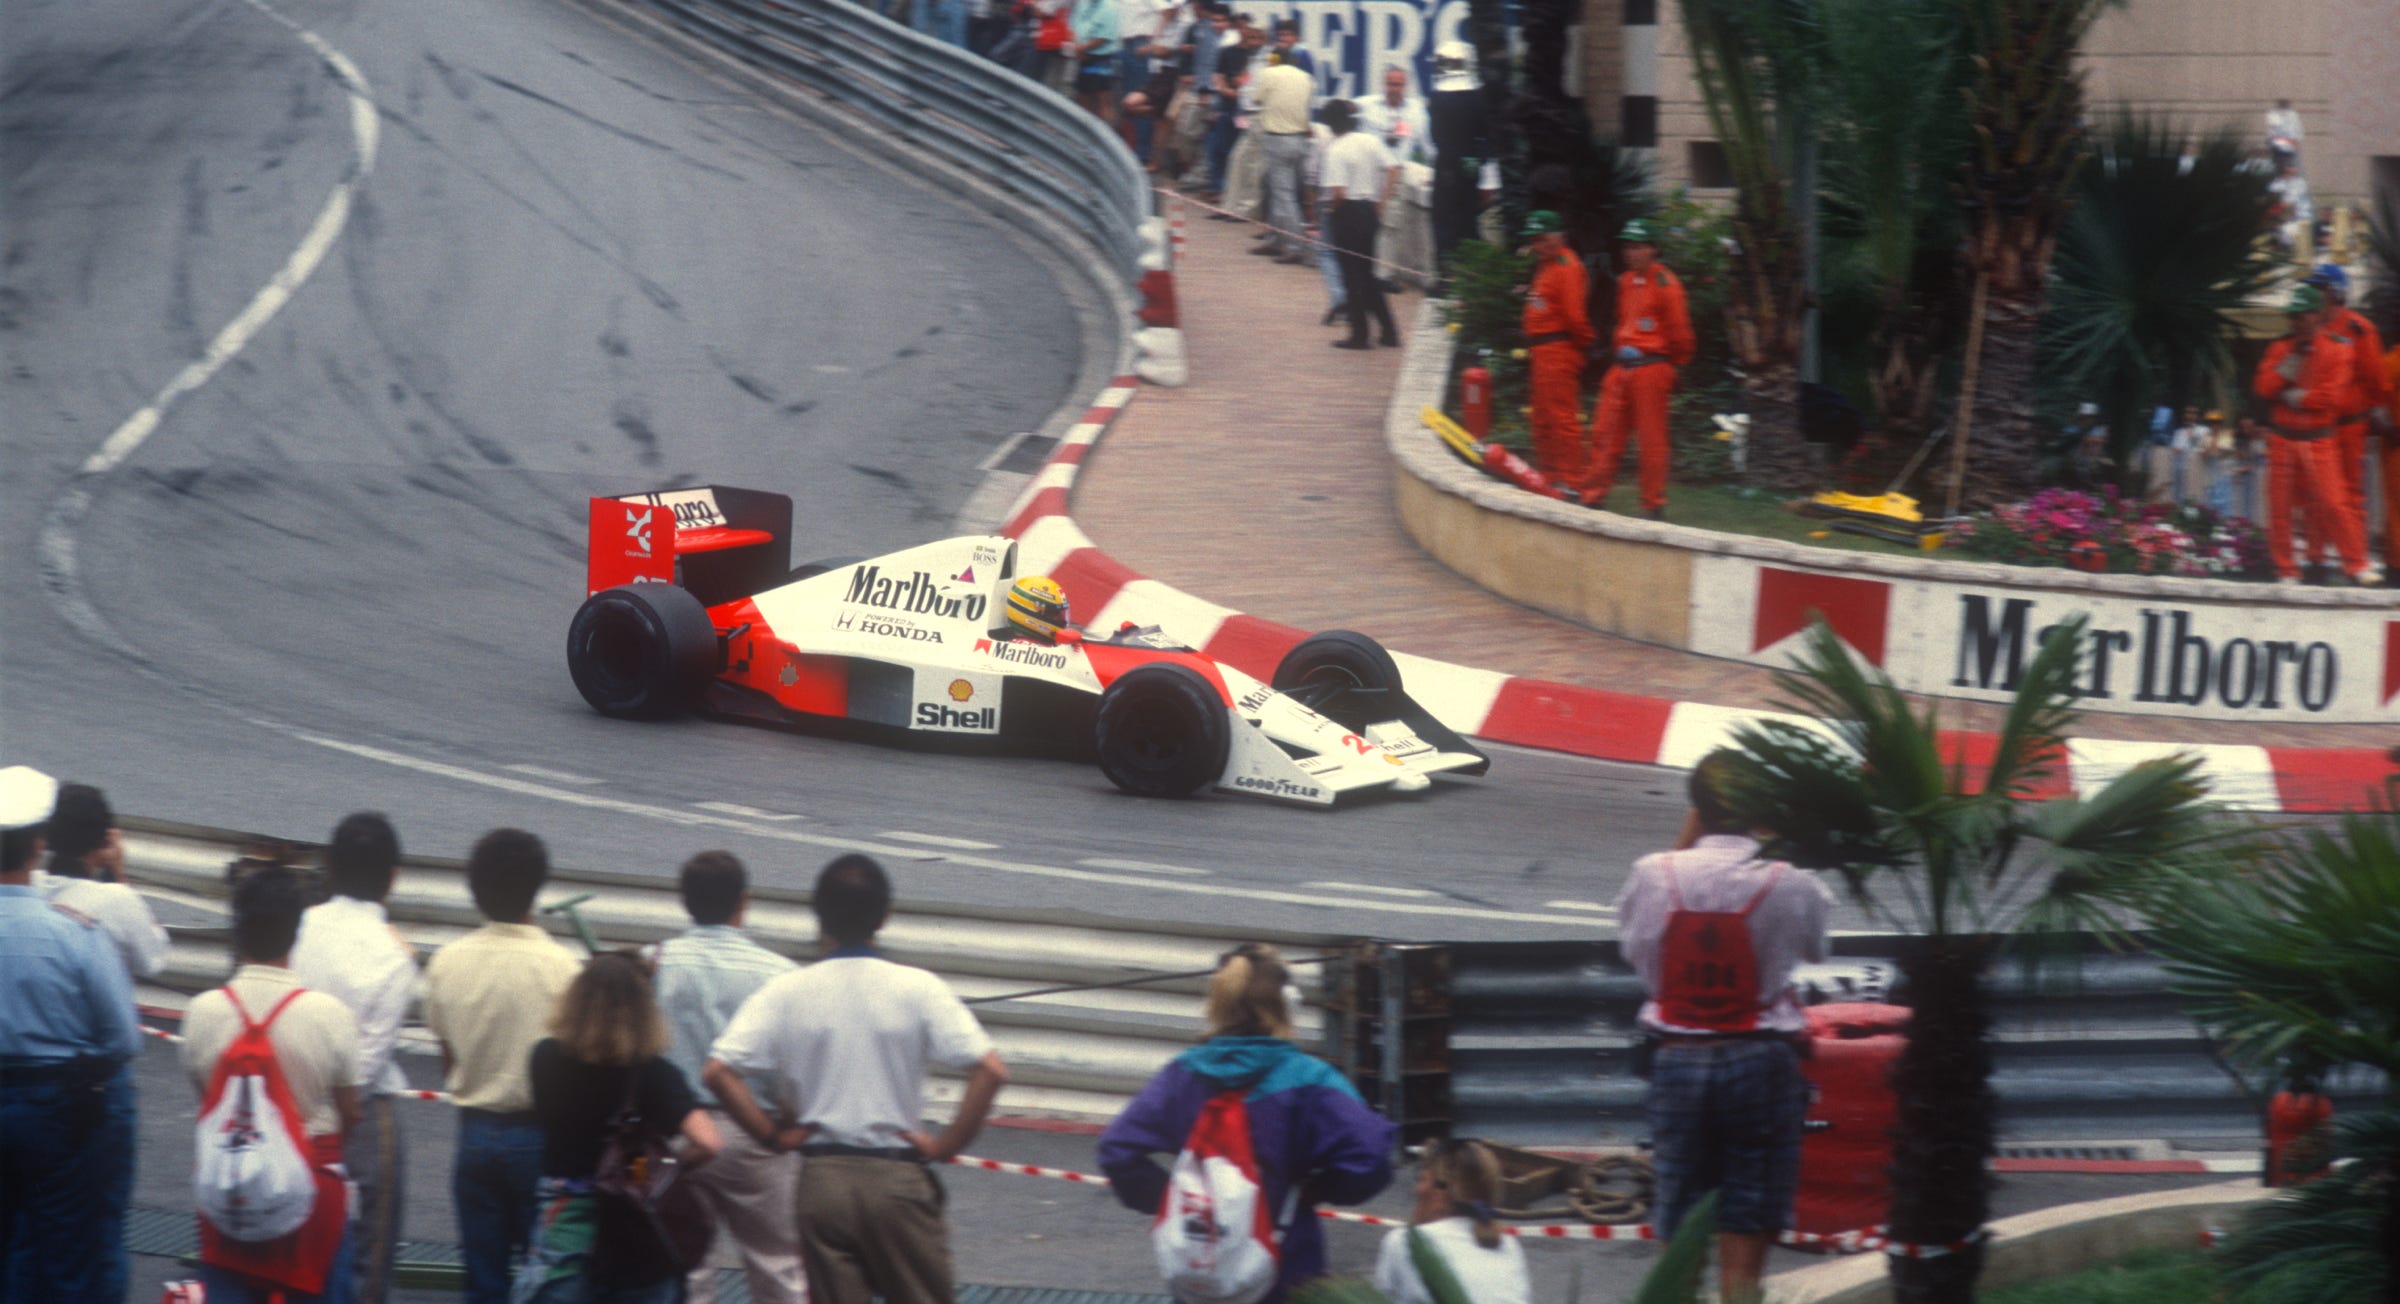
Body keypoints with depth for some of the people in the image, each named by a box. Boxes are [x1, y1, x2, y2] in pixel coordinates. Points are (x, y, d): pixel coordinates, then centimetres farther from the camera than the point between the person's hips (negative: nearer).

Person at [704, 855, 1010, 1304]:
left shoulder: (786, 993, -4)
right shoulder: (917, 989, -7)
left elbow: (718, 1071, -12)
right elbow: (990, 1070, -15)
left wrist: (772, 1136, -1)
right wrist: (948, 1145, -4)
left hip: (821, 1178, 1)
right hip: (898, 1178, -1)